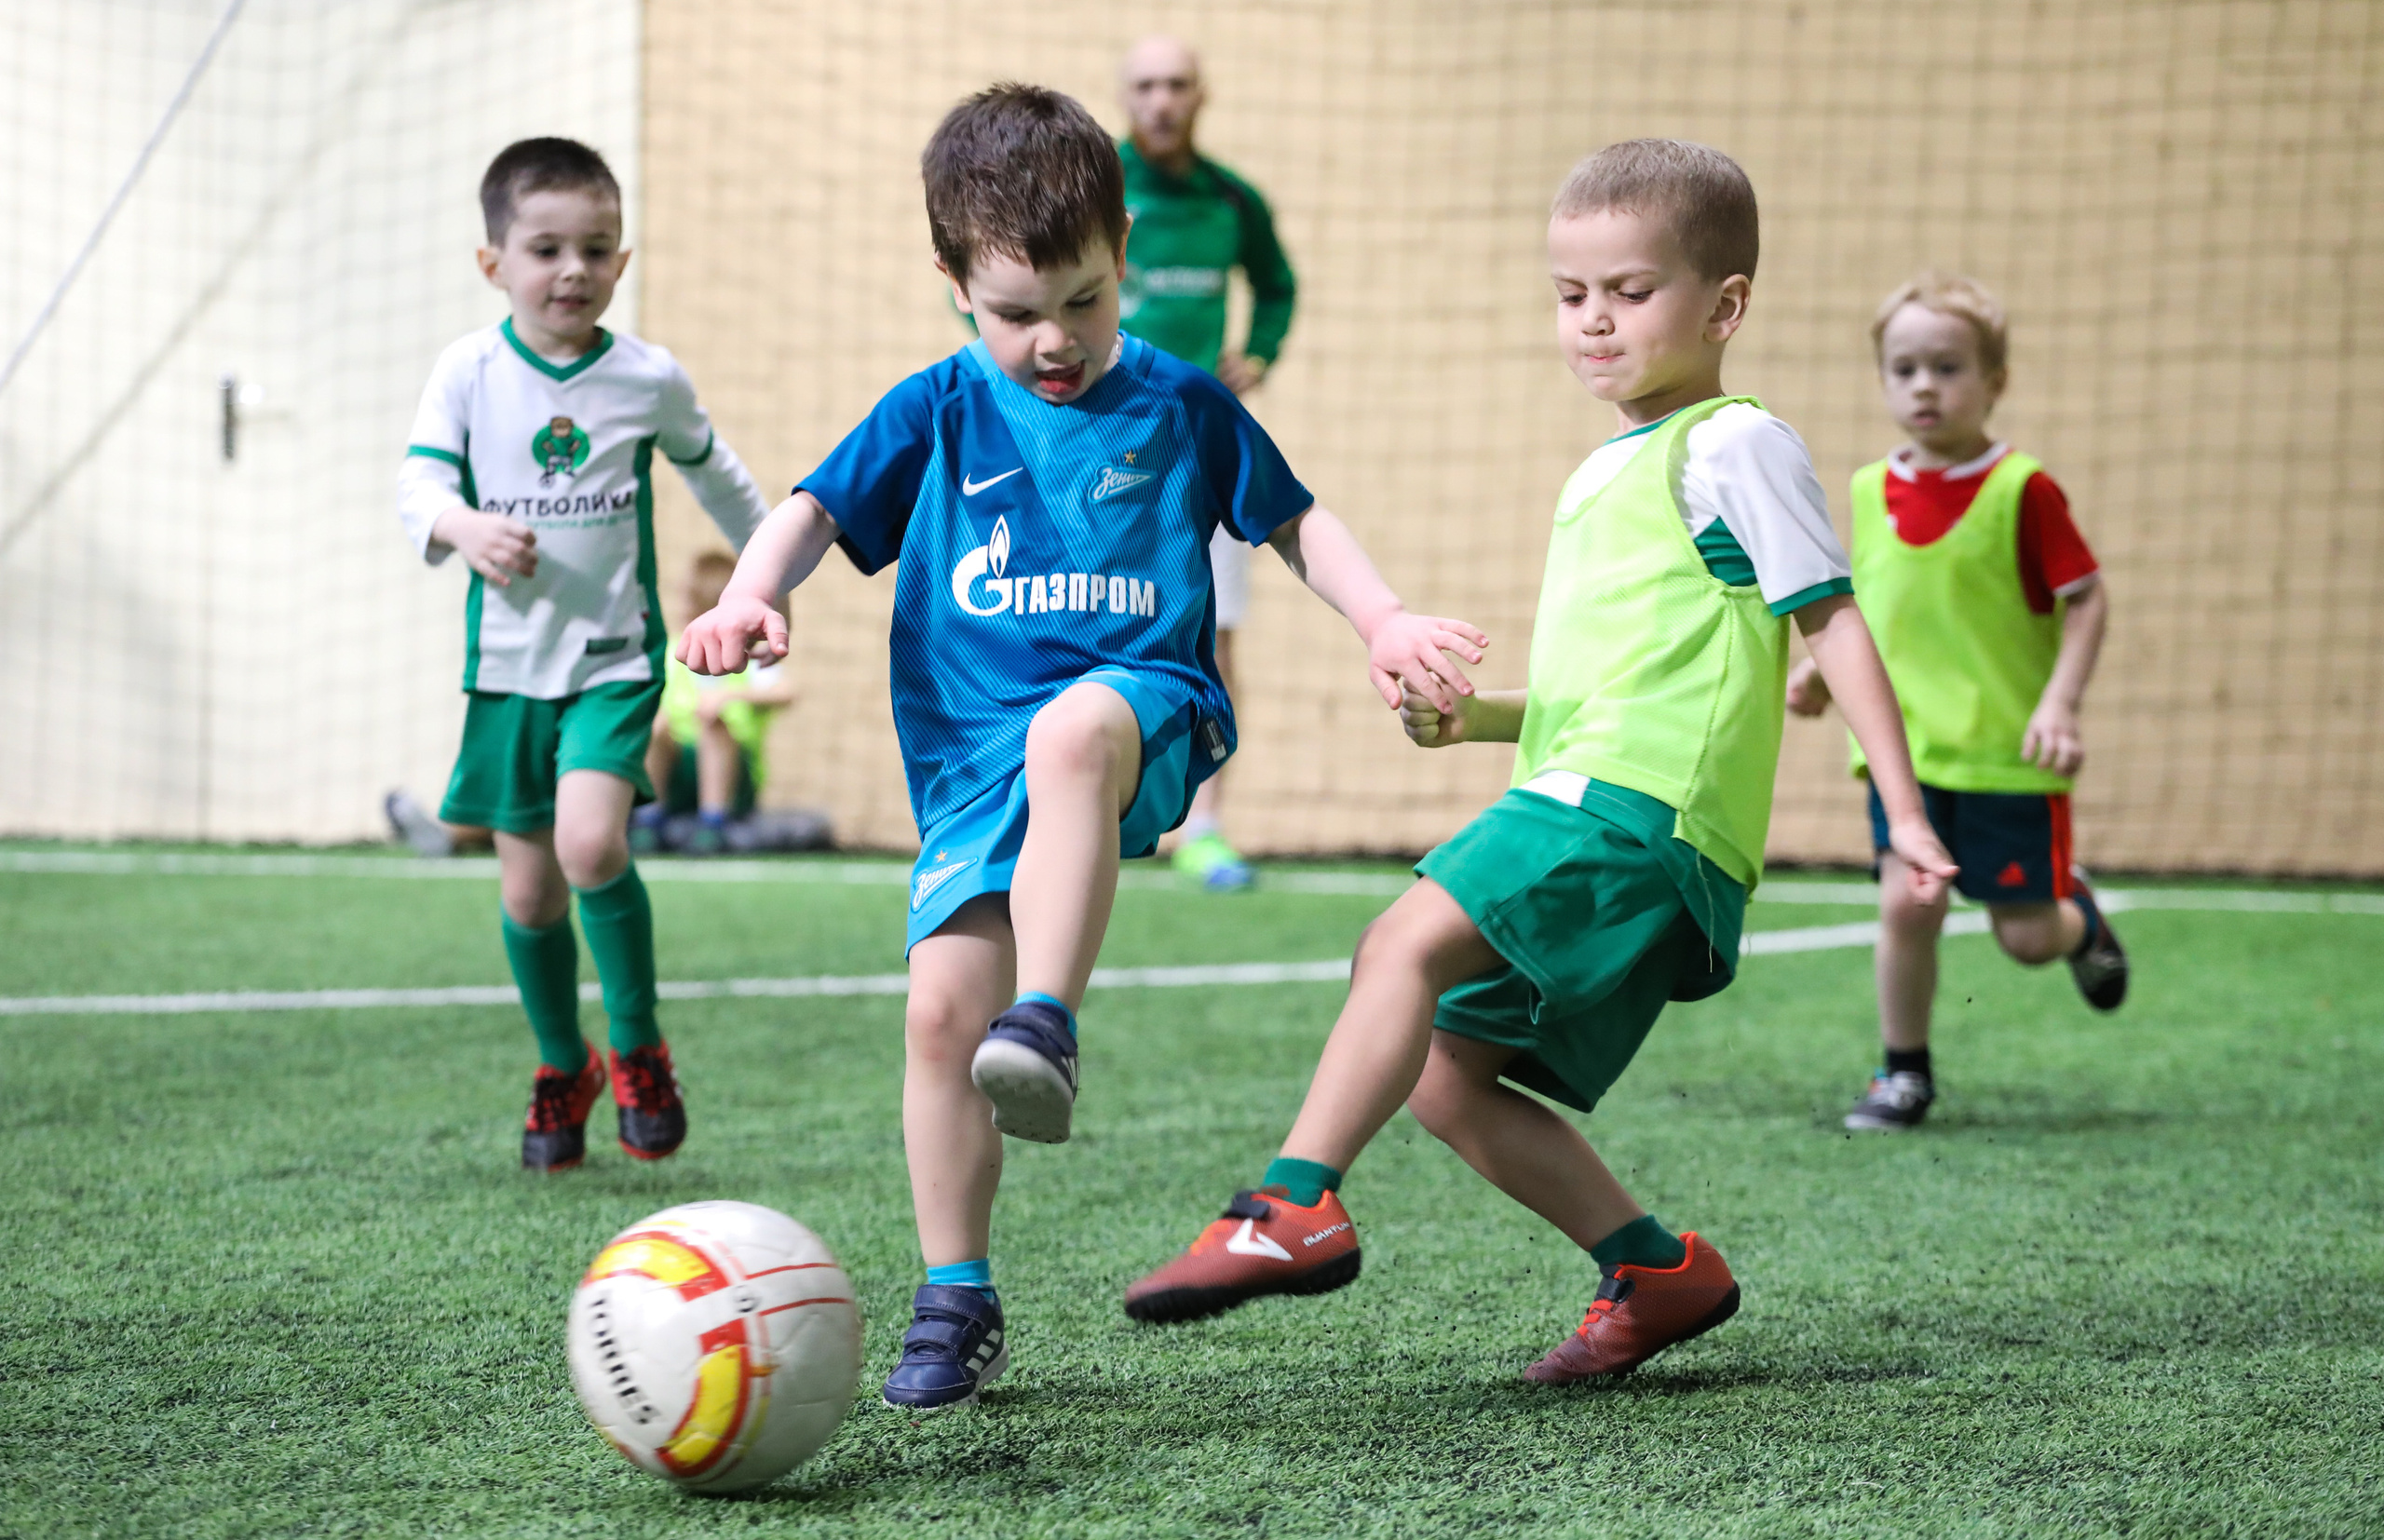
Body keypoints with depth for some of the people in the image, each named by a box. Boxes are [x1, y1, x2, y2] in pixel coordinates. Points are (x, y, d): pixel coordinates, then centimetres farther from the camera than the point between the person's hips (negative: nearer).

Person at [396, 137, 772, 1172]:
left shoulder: (649, 379, -3)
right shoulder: (469, 371, -5)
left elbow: (713, 474, 15)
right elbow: (418, 484, -12)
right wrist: (464, 526, -35)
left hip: (614, 659, -2)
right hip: (507, 665, 2)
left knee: (591, 846, -24)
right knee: (529, 893, 7)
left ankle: (638, 1046, -3)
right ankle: (562, 1069, 31)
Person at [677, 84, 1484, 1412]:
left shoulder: (1179, 404, 10)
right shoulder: (937, 413, 10)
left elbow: (1295, 520, 19)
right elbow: (815, 514, 5)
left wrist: (1386, 622, 4)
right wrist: (750, 599, -15)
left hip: (1147, 710, -2)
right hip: (970, 750, 3)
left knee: (1071, 733, -41)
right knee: (940, 1011, -8)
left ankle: (1048, 1024, -48)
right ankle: (957, 1303, 5)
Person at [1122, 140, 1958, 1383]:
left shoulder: (1732, 446, -1)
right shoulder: (1602, 478, 27)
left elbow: (1831, 624, -6)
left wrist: (1904, 808, -12)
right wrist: (1477, 715, 17)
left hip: (1637, 810, -10)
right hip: (1578, 804, 10)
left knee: (1406, 943, -25)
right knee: (1441, 1076, 6)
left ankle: (1299, 1207, -31)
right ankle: (1656, 1271, 10)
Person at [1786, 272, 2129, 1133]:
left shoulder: (2021, 491, -9)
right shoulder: (1871, 491, 6)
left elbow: (2086, 599, -7)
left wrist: (2060, 704, -18)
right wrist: (1825, 671, 4)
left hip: (2007, 750, -3)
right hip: (1902, 746, 3)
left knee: (2026, 936, 2)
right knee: (1906, 904, -12)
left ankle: (2079, 918, 39)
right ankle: (1905, 1073, 7)